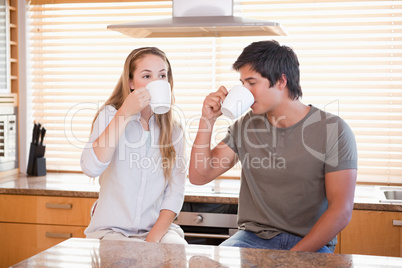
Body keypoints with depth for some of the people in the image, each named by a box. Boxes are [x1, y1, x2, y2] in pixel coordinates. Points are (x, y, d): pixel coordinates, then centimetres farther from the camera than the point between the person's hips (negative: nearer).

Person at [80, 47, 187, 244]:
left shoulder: (173, 130, 5)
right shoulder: (110, 115, -2)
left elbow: (175, 193, 1)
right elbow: (91, 168, -21)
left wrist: (153, 239, -13)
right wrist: (125, 113, -23)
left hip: (157, 228, 3)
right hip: (110, 229, -2)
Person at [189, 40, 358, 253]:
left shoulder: (333, 130, -6)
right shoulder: (244, 126, 8)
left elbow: (341, 211, -10)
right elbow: (199, 176, 6)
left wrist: (294, 255, -19)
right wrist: (208, 120, -3)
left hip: (310, 245, -4)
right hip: (254, 237, 4)